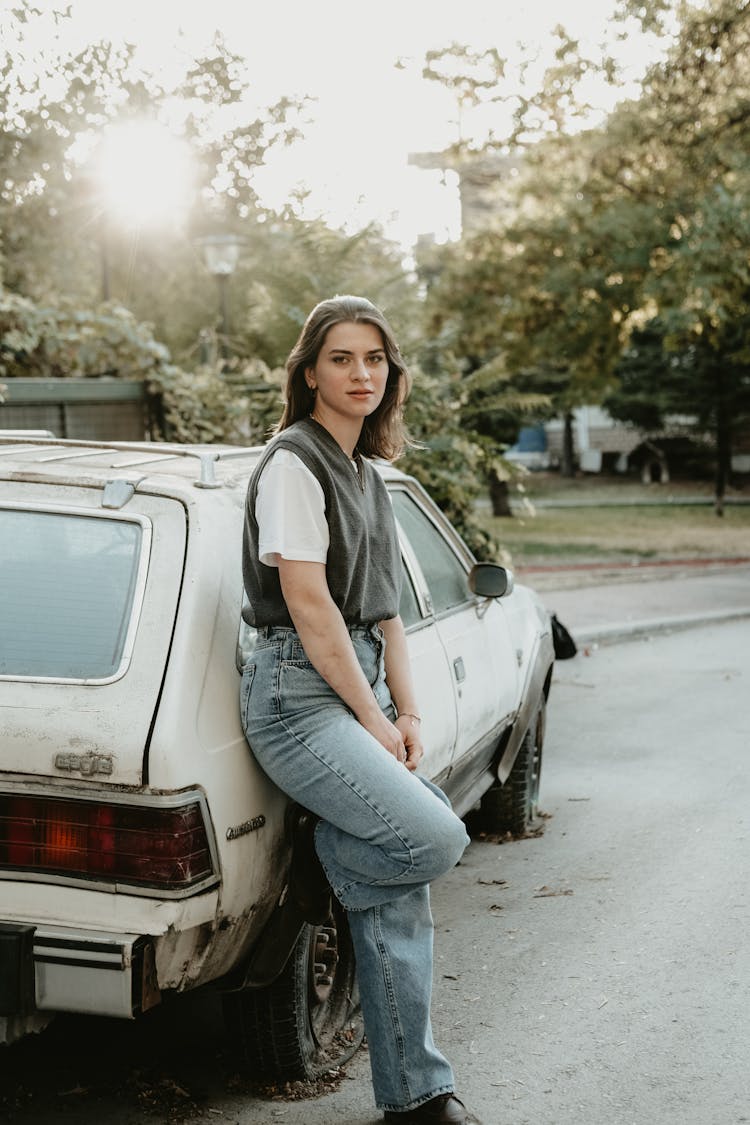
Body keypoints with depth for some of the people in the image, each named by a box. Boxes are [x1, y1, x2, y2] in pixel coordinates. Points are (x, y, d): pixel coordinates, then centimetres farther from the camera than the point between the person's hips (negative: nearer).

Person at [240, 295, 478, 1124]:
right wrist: (372, 719, -12)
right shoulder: (292, 463, -10)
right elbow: (309, 605, -15)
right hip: (298, 692, -8)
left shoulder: (366, 473, 17)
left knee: (397, 895, 5)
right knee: (435, 838, -21)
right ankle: (314, 853, 8)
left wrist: (406, 712, 6)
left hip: (358, 682, 8)